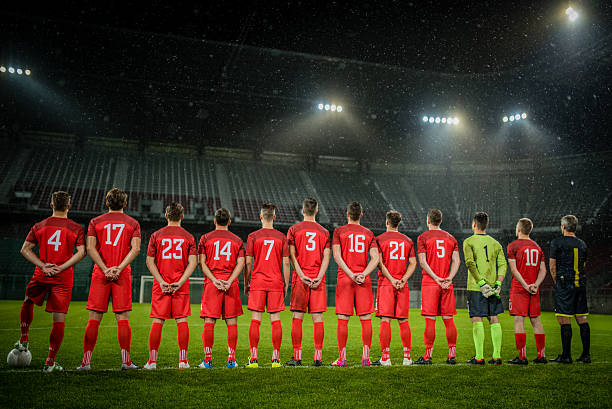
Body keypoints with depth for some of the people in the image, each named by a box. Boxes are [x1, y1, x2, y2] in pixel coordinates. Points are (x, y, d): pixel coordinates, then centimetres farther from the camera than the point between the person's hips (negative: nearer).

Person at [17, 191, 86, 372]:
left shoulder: (39, 226, 6)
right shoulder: (76, 228, 0)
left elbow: (25, 249, 1)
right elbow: (81, 252, -10)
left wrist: (43, 266, -5)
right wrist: (61, 268, -10)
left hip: (41, 276, 2)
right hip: (63, 279, -2)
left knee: (27, 303, 31)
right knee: (59, 319, 1)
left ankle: (24, 340, 33)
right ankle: (50, 362, 2)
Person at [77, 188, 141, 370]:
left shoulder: (95, 222, 7)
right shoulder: (132, 223, 6)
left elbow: (91, 248, -4)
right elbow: (136, 248, -7)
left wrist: (105, 269, -8)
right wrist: (119, 268, -11)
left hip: (100, 274, 1)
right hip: (123, 275, -1)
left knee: (94, 319, 5)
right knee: (122, 318, 2)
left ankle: (86, 361, 6)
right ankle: (126, 361, 3)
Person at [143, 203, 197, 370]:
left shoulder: (156, 235, 4)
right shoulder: (188, 237, 4)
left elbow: (149, 261, -1)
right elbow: (193, 262, -5)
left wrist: (161, 282, -6)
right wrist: (179, 282, -8)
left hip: (161, 285, 0)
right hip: (182, 286, 0)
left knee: (157, 322, 4)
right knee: (182, 320, 3)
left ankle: (152, 361, 5)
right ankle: (183, 361, 4)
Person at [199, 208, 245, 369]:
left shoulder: (205, 238, 6)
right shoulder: (237, 240, 9)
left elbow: (202, 263, -2)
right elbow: (241, 264, -1)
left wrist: (214, 280, -7)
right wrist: (229, 281, -7)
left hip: (211, 283, -1)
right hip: (231, 285, 1)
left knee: (209, 322, 2)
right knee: (232, 322, 5)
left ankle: (207, 359, 3)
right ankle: (231, 359, 6)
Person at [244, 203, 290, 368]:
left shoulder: (253, 236, -1)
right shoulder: (282, 237, 3)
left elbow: (248, 263, -1)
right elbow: (286, 263, 2)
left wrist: (246, 284, 7)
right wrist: (286, 285, 10)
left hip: (257, 283, -1)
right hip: (276, 283, 1)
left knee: (255, 321, 2)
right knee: (275, 320, 5)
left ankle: (253, 359, 2)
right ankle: (276, 358, 7)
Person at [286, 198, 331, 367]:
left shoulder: (294, 229, 3)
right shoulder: (324, 232, 9)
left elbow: (292, 255, -5)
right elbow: (326, 256, -1)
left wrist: (302, 276, -8)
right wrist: (319, 277, -6)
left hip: (300, 278, -1)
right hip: (318, 279, 2)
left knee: (297, 318, 3)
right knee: (318, 318, 3)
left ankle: (297, 357, 5)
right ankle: (318, 357, 4)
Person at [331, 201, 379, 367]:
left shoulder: (339, 231, 4)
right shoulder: (369, 233, 10)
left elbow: (337, 255, -7)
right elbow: (375, 258, -1)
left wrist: (351, 274, -10)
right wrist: (363, 274, -9)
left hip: (344, 278, -1)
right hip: (363, 279, 2)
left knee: (343, 319, 1)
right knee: (365, 319, 5)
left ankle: (342, 358, 3)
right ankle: (365, 357, 5)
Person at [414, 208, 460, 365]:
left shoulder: (423, 237, 0)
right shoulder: (451, 238, 13)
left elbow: (422, 262, -9)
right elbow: (456, 261, 4)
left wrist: (436, 278, -10)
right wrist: (449, 278, -3)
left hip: (429, 283, -4)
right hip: (447, 284, 4)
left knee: (430, 320, -3)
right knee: (449, 320, 7)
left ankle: (428, 356, 1)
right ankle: (452, 355, 11)